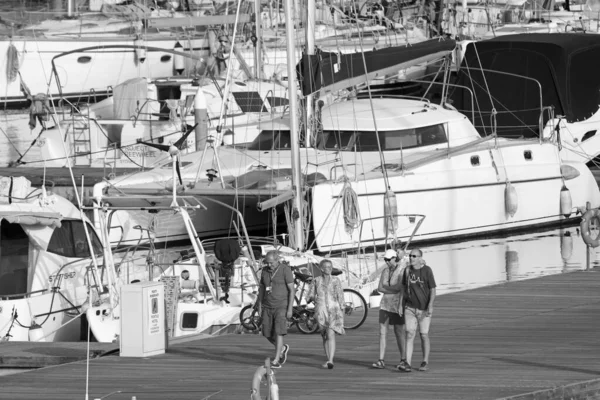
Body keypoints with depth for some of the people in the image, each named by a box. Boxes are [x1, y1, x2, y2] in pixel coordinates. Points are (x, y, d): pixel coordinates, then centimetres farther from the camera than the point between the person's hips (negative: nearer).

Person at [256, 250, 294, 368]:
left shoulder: (285, 270, -14)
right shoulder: (265, 270, 3)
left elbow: (292, 290, -13)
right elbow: (261, 289, 10)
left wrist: (290, 309, -17)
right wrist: (259, 307, 7)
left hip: (281, 306, -6)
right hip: (268, 307, 6)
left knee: (278, 333, -15)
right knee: (267, 334, 6)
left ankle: (276, 361, -12)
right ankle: (282, 349, 33)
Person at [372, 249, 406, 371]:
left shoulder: (402, 272, -9)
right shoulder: (385, 272, 8)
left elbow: (398, 287, -22)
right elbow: (380, 288, -1)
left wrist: (386, 287, -11)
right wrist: (392, 290, -13)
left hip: (397, 305, -5)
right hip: (385, 305, 5)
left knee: (399, 333, 3)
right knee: (382, 333, -2)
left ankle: (403, 360, 16)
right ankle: (381, 361, -4)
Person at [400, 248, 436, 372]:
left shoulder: (427, 270, -9)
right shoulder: (407, 271, 4)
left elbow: (433, 290, -11)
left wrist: (430, 305, -21)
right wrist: (401, 305, 11)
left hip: (424, 309, -3)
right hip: (410, 308, 3)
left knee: (424, 335, 4)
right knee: (410, 334, -8)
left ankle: (425, 363, 18)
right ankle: (408, 363, -13)